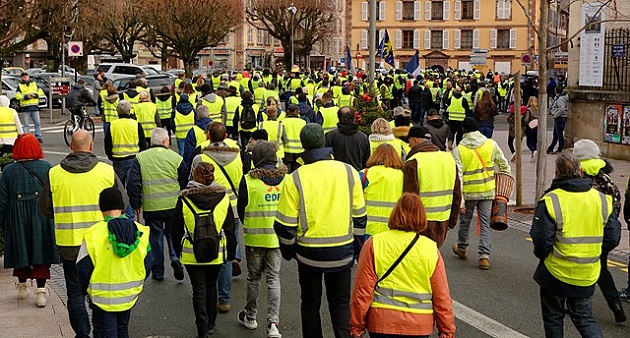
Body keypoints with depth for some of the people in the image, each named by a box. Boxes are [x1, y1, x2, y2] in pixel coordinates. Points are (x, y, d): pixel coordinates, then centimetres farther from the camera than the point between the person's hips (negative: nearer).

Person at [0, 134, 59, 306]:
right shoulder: (47, 168, -5)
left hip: (17, 218, 1)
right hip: (42, 218, -1)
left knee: (21, 251, 14)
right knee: (40, 251, 3)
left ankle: (22, 286, 29)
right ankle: (41, 291, -3)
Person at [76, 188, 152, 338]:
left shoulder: (93, 234, -16)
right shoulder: (140, 231, -4)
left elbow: (84, 268, -11)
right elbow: (147, 264, 4)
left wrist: (85, 289, 8)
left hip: (103, 296, -4)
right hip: (129, 295, 4)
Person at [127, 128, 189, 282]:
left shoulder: (140, 158, 0)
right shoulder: (176, 158, -1)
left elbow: (133, 183, -2)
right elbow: (185, 183, 4)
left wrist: (136, 204, 7)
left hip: (151, 207, 0)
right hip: (174, 206, 0)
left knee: (155, 236, 11)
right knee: (173, 233, 17)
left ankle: (157, 272, 15)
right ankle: (176, 258, -5)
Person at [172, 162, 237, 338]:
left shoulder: (184, 198, -9)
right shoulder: (223, 197, -5)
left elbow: (176, 228, 0)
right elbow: (230, 228, 1)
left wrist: (178, 250, 14)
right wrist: (231, 252, 12)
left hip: (192, 254, -2)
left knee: (199, 290, 7)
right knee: (211, 286, 20)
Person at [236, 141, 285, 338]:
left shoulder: (248, 180, -10)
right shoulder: (285, 179, -3)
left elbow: (241, 208, -1)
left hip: (254, 238, -2)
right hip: (277, 237, 2)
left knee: (253, 278, 15)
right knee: (274, 279, 8)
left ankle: (250, 317, 29)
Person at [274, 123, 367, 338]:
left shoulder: (294, 179, -12)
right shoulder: (348, 172, -5)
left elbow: (286, 224, -7)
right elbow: (359, 216, 3)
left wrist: (288, 250, 10)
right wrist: (358, 247, 16)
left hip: (309, 252, -1)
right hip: (342, 253, 2)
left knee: (310, 304, 16)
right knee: (340, 303, 15)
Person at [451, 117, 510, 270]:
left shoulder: (459, 150, -10)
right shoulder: (491, 144, -3)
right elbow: (504, 165, 5)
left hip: (468, 192, -1)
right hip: (487, 190, 1)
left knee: (465, 221, 18)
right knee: (485, 223, 7)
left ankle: (462, 249, 37)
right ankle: (484, 256, 0)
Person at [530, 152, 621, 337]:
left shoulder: (550, 201, -17)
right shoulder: (602, 200, -3)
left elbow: (541, 241, -19)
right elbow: (613, 239, 2)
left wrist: (541, 255, 3)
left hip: (556, 274, -3)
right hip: (588, 277, 4)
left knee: (553, 318, 16)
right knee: (584, 318, 18)